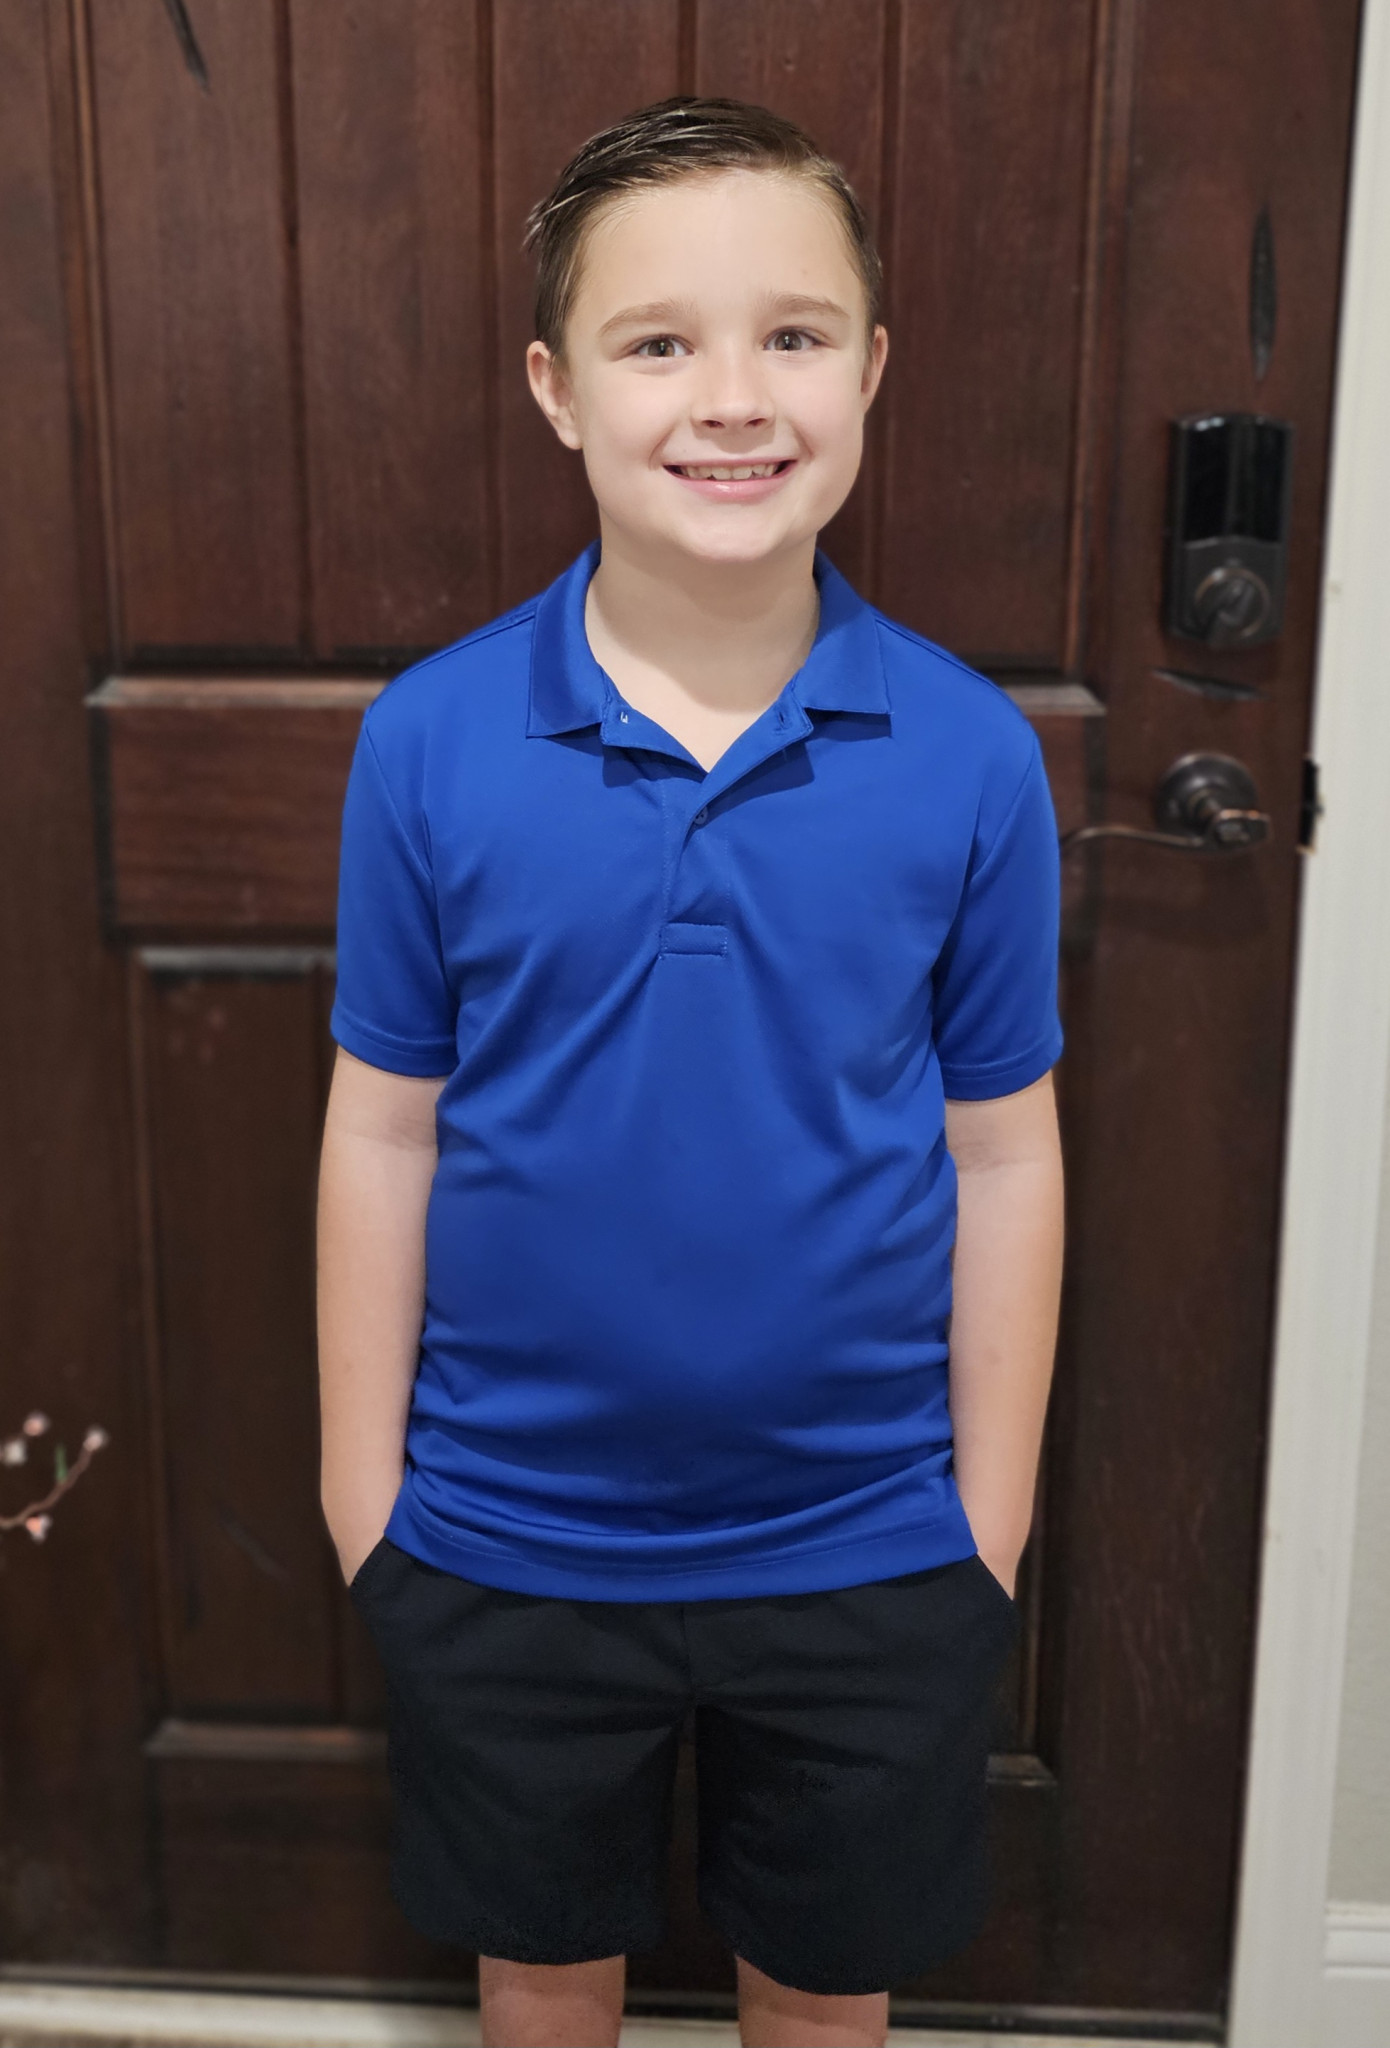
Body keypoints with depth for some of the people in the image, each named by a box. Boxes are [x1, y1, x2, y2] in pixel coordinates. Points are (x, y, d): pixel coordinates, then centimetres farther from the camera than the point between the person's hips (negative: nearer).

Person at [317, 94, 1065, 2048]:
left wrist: (989, 1522, -1)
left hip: (865, 1545, 0)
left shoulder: (970, 752, -13)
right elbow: (383, 1133, -5)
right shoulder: (430, 738, -13)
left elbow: (1004, 1155, -6)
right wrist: (364, 1486, 0)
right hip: (506, 1542, 1)